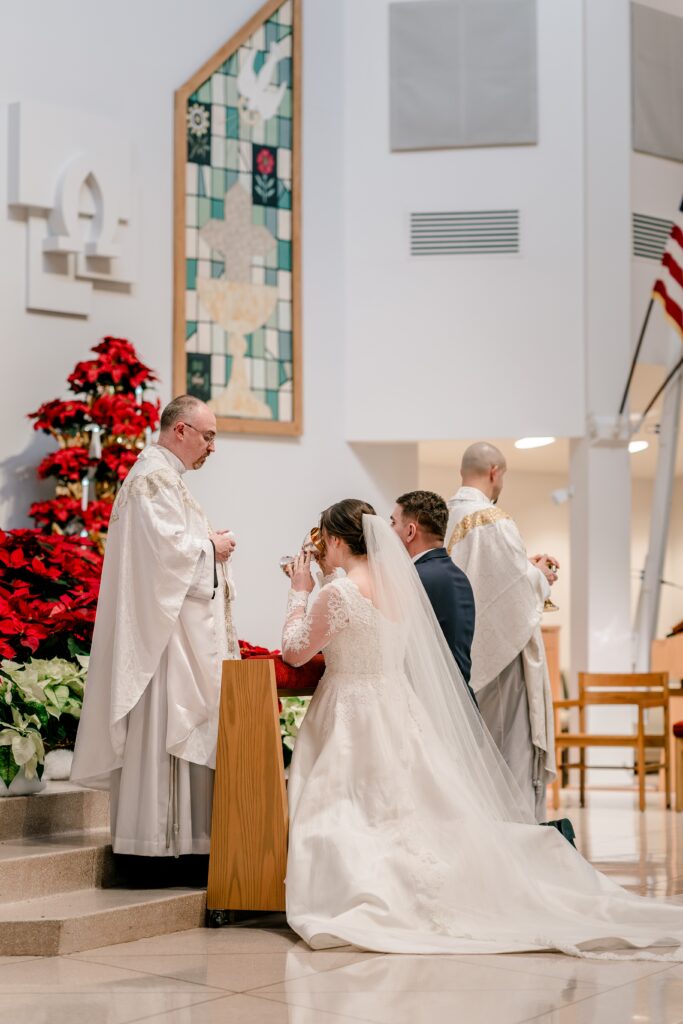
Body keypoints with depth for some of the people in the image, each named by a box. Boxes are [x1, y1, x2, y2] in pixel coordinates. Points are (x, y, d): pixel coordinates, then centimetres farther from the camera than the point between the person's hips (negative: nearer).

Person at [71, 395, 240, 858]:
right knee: (163, 728, -9)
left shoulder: (164, 477, 20)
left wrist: (209, 545, 11)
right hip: (164, 627, -11)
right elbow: (165, 545, -23)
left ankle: (177, 834, 14)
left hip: (179, 624, 11)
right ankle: (158, 838, -6)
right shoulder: (154, 478, -13)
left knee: (178, 728, 10)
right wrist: (211, 547, -9)